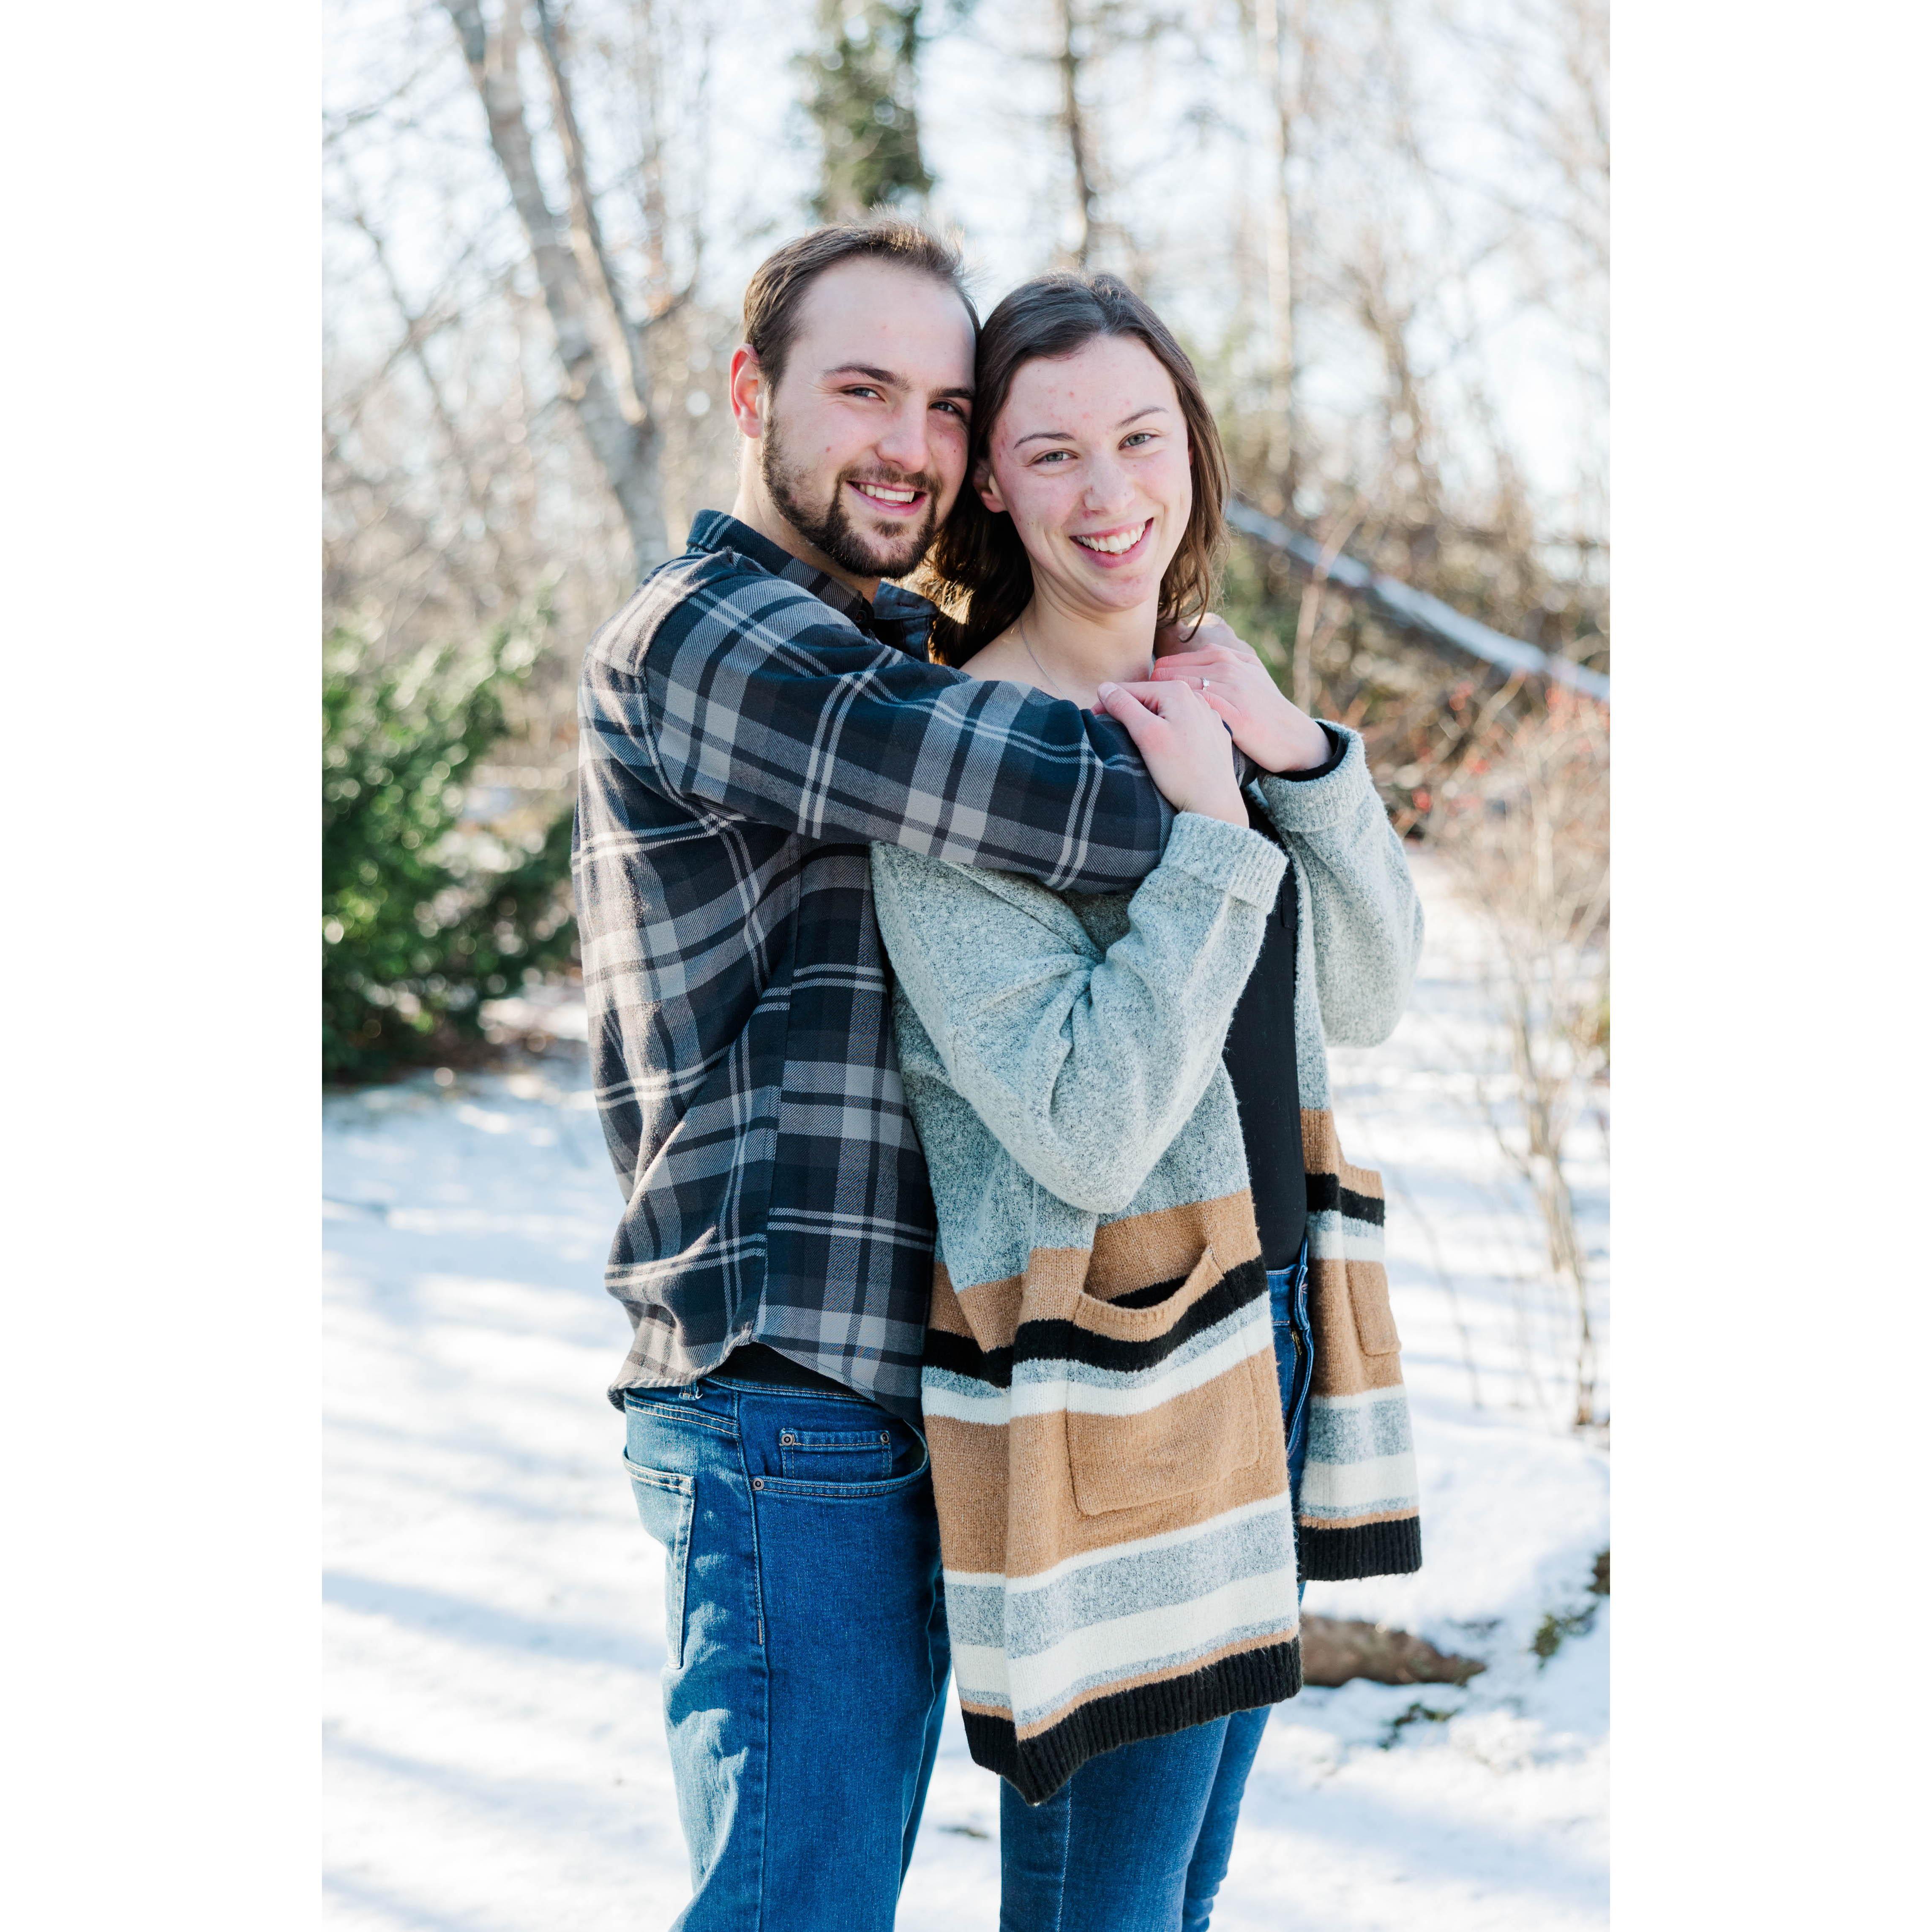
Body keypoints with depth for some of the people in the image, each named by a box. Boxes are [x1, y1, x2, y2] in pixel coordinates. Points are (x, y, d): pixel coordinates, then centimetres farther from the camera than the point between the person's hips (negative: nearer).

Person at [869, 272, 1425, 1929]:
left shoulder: (1204, 694, 6)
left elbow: (1368, 996, 6)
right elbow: (1090, 1132, -23)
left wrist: (1297, 753, -7)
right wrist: (1210, 837, -22)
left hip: (1267, 1335, 8)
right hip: (1106, 1380, -8)